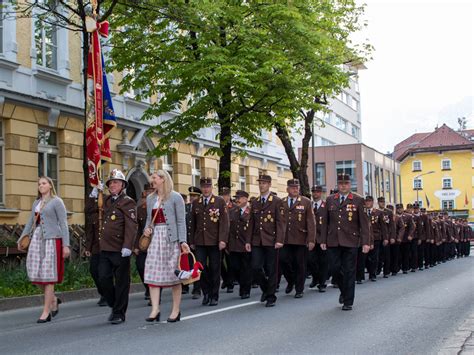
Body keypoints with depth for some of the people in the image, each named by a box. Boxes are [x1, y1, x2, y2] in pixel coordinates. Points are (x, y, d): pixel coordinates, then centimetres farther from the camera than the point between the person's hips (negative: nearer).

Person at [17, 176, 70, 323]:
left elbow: (63, 224, -7)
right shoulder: (36, 203, 17)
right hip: (36, 240, 6)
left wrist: (66, 245, -13)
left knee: (48, 275, -5)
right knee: (35, 274, 3)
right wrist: (21, 238, 14)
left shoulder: (57, 202, -2)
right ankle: (53, 299, 23)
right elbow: (30, 222, 21)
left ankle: (46, 312, 0)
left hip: (51, 241, -6)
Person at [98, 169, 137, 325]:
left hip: (120, 250, -6)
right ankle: (114, 305, 24)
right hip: (105, 248, 6)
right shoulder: (107, 200, 14)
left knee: (121, 282, 3)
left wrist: (127, 246, -24)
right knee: (104, 278, 4)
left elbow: (131, 226, -15)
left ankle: (119, 313, 12)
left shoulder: (128, 202, -6)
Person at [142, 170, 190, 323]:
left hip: (171, 238, -5)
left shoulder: (175, 197, -3)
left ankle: (176, 310, 10)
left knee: (174, 273, 2)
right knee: (153, 274, -3)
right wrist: (147, 228, 0)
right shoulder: (150, 198, 14)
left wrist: (182, 241, -13)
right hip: (155, 237, 5)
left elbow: (181, 221, -5)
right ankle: (155, 310, -1)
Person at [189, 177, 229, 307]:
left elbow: (224, 222, -5)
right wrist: (192, 241, 11)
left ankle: (214, 296, 16)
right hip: (200, 242, 2)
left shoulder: (220, 201, 0)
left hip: (214, 242, -2)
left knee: (214, 269, 4)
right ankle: (206, 292, 14)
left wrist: (223, 240, -13)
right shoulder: (196, 203, 10)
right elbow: (193, 223, 13)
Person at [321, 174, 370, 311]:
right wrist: (323, 240, 5)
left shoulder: (358, 200, 1)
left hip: (350, 242, -2)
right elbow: (326, 222, 11)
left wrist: (365, 242, -8)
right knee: (335, 269, 3)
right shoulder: (330, 200, 9)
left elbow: (364, 223, -2)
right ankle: (344, 291, 30)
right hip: (333, 242, 2)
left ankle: (348, 302, 11)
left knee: (349, 272, 1)